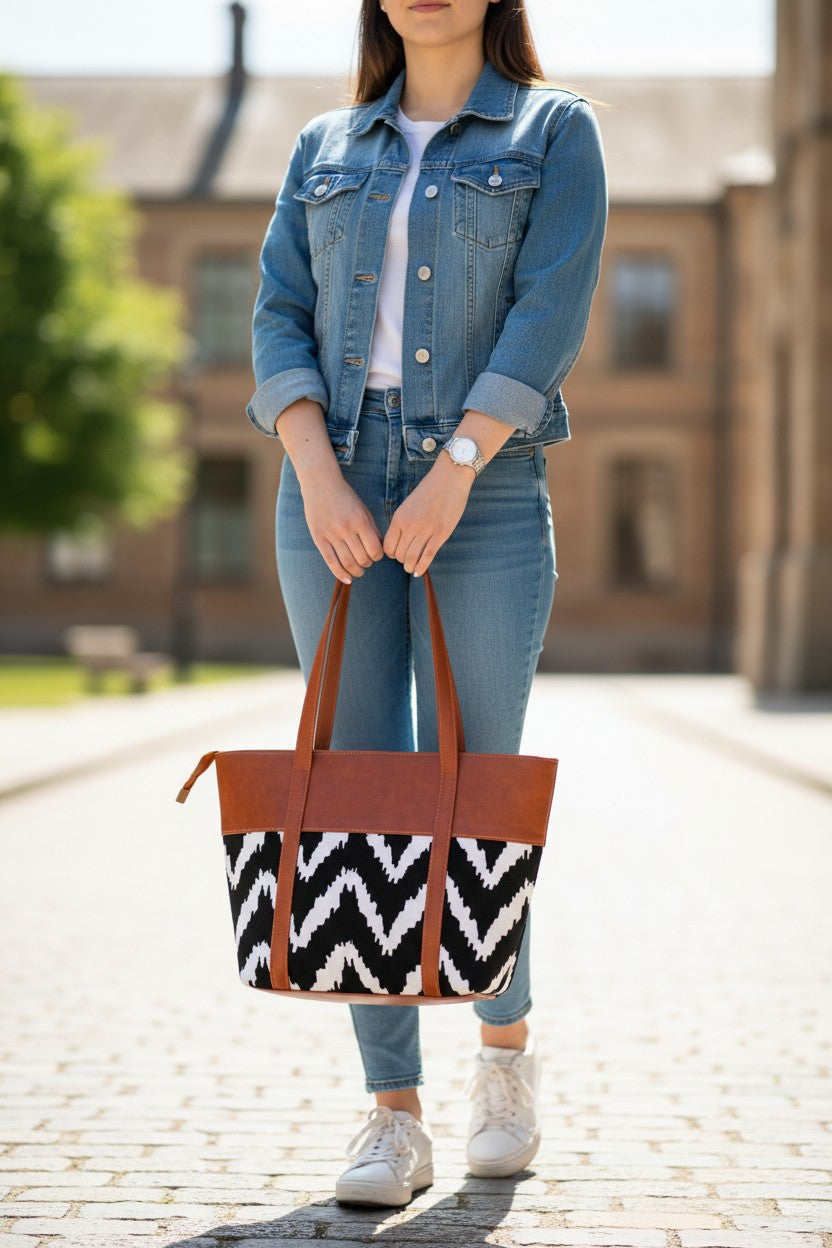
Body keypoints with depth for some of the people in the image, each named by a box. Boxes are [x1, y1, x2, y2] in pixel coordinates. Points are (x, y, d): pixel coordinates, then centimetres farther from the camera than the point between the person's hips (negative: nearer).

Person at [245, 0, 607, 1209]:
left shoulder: (556, 132, 5)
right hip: (333, 494, 3)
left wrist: (452, 471, -16)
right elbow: (279, 318, 6)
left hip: (485, 496, -3)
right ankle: (395, 1117, 3)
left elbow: (549, 315, -7)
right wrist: (318, 474, -10)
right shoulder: (327, 151, 14)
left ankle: (507, 1044, 25)